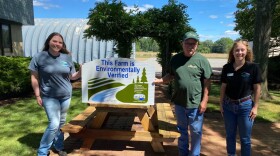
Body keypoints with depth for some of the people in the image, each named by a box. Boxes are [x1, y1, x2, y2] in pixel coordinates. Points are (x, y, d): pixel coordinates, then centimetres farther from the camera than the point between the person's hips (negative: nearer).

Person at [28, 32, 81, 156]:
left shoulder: (67, 57, 3)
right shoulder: (39, 57, -7)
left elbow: (72, 76, 8)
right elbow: (34, 77, -4)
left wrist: (81, 72, -12)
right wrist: (37, 95, -6)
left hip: (66, 95, 4)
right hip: (49, 96, -4)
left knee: (61, 123, 13)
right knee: (54, 124, -8)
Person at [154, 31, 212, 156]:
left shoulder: (201, 60, -8)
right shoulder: (175, 59, 3)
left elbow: (207, 82, -7)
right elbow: (171, 75, 13)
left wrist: (204, 101, -11)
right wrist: (158, 80, -2)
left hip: (195, 103, -3)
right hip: (179, 102, 4)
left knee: (196, 131, 10)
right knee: (181, 130, 19)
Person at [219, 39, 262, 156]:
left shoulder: (253, 67, -9)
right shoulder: (227, 68, -3)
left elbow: (257, 88, -5)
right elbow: (223, 87, 4)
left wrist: (255, 107, -7)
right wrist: (221, 104, 4)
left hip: (245, 106, -2)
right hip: (228, 105, 3)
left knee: (245, 138, 9)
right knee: (230, 135, 17)